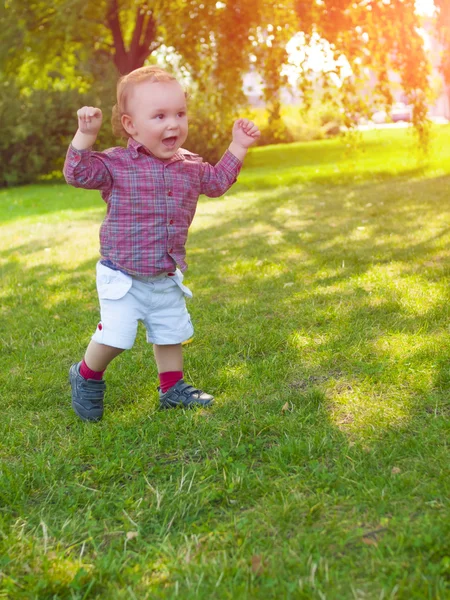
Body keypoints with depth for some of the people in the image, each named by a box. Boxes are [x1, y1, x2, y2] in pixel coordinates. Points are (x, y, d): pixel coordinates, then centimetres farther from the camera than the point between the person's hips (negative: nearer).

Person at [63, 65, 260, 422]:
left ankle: (172, 387, 34)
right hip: (122, 278, -5)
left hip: (167, 278, 6)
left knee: (172, 333, 15)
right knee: (115, 336, -9)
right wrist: (85, 135, -28)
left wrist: (238, 147, 11)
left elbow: (218, 181, 18)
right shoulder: (116, 164, -12)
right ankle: (87, 377, 20)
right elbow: (78, 174, -18)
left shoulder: (190, 167, 4)